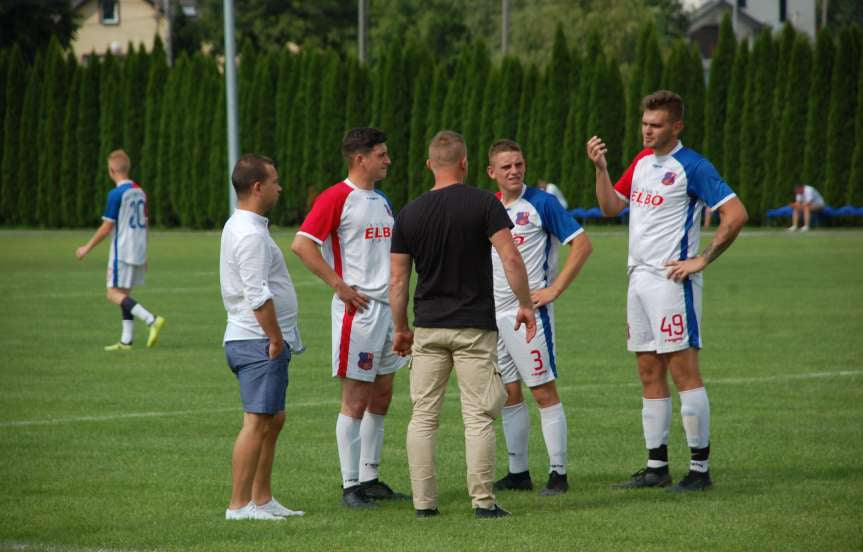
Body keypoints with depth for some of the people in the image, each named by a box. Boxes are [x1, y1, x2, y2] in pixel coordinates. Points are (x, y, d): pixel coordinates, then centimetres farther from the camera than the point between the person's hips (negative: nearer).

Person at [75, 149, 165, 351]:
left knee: (114, 294, -7)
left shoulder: (117, 194, -14)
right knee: (124, 294, 13)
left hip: (122, 251, -8)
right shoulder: (140, 192, 10)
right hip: (138, 251, 8)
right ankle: (126, 340, 8)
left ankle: (152, 319, -23)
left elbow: (107, 228, -14)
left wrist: (87, 248, -3)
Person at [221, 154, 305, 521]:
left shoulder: (239, 226, 17)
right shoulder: (251, 235, -17)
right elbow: (258, 296, -23)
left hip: (263, 342, 11)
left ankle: (261, 498, 19)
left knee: (274, 419, 15)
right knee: (257, 422, -10)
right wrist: (275, 338, -16)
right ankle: (239, 505, -10)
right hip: (258, 341, -11)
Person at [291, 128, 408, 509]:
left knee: (381, 397, 12)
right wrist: (340, 286, -18)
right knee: (356, 399, -6)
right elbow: (302, 244, -18)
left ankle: (370, 478, 19)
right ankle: (350, 486, -1)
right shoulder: (337, 198, -11)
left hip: (387, 306, 8)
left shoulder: (382, 201, 16)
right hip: (358, 308, -8)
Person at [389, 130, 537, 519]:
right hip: (475, 326, -2)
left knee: (423, 416, 7)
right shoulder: (484, 204, -6)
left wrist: (401, 329, 14)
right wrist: (525, 304, -2)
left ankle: (424, 502, 4)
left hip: (428, 328, 2)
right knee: (478, 416, 0)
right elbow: (511, 259, -14)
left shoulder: (409, 214, 2)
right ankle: (483, 501, -2)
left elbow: (398, 281, 4)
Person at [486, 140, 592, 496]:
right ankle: (518, 473, 15)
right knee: (509, 394, 9)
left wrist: (554, 290, -13)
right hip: (492, 313, 6)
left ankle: (558, 473, -3)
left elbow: (582, 244, -10)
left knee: (543, 391, -5)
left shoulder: (541, 203, -7)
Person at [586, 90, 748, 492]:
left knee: (683, 371, -8)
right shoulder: (642, 161, 14)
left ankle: (700, 468, -5)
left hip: (671, 279, -8)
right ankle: (656, 467, 14)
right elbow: (611, 206, 19)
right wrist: (600, 168, 4)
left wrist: (702, 260, -15)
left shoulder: (691, 167, -11)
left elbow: (736, 215, -15)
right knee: (649, 375, 9)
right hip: (639, 278, 8)